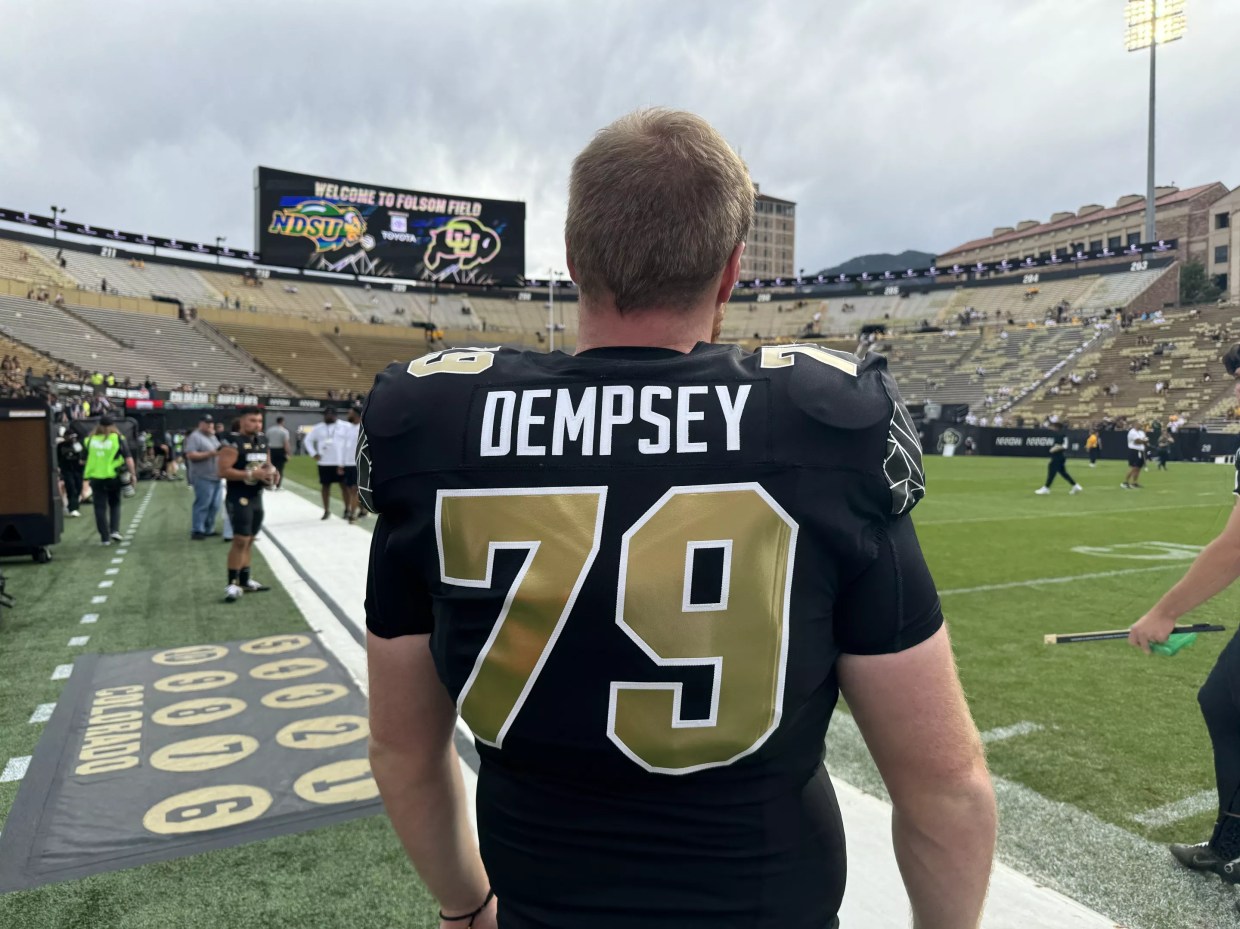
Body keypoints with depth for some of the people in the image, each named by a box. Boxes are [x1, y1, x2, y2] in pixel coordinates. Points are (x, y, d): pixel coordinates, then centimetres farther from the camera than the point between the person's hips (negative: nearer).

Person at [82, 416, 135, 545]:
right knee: (115, 504, 18)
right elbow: (128, 458, -8)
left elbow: (84, 459, 15)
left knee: (100, 507, 5)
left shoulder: (89, 440, 4)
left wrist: (86, 474, 29)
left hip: (95, 477, 1)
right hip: (113, 477, -1)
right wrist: (133, 473, -2)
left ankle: (105, 537, 4)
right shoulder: (118, 439, -3)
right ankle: (115, 530, 3)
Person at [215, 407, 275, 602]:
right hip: (239, 498, -8)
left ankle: (245, 580, 23)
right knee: (240, 540, -10)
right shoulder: (232, 442, -15)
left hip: (257, 497, 8)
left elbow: (267, 464, 23)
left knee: (249, 540, 14)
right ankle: (233, 584, -2)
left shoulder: (262, 440, 11)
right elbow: (223, 471, -21)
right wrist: (250, 474, -24)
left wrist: (270, 473, 0)